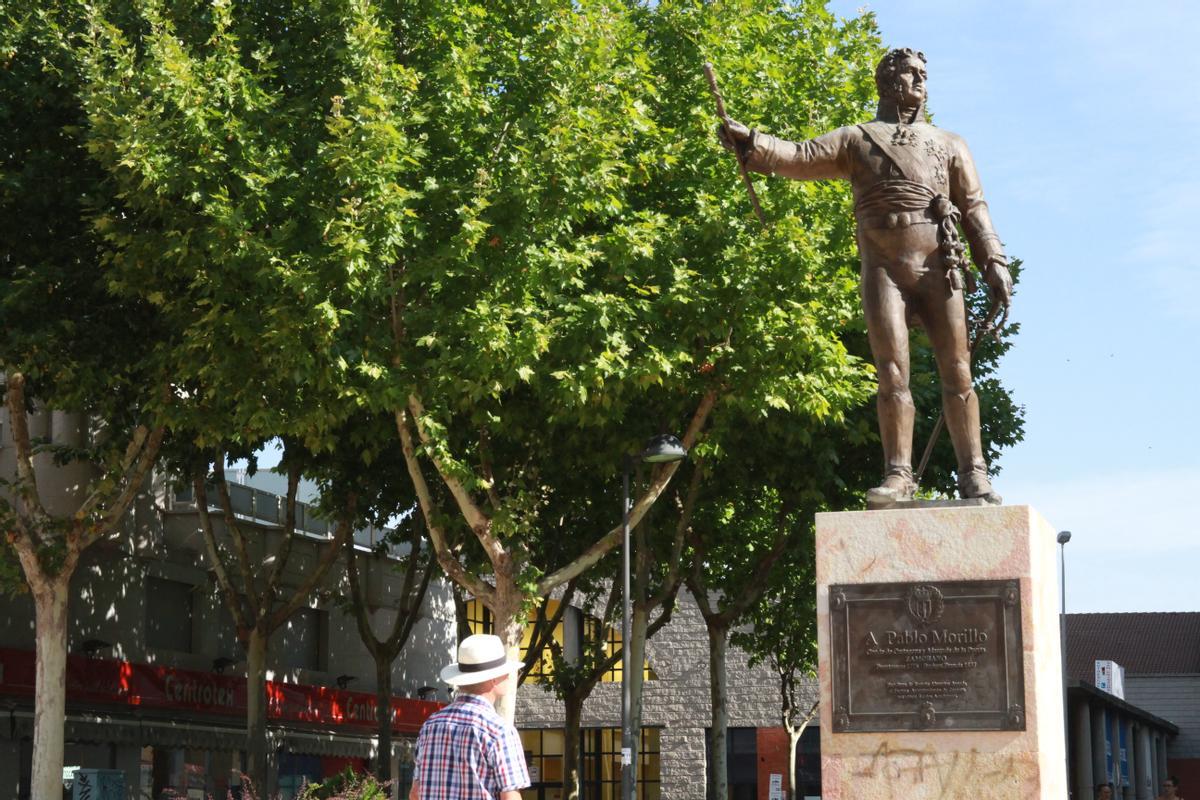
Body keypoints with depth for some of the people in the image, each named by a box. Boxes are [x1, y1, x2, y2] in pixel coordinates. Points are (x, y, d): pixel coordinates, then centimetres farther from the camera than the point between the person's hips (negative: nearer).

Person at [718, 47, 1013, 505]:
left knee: (957, 374, -3)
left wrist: (994, 263, 3)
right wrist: (749, 141, -16)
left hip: (939, 270, 1)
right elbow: (800, 158, 1)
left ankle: (973, 474, -1)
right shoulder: (856, 140, 15)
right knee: (892, 375, -8)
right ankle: (897, 475, -6)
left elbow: (974, 208, 14)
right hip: (884, 270, -1)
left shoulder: (948, 144, 20)